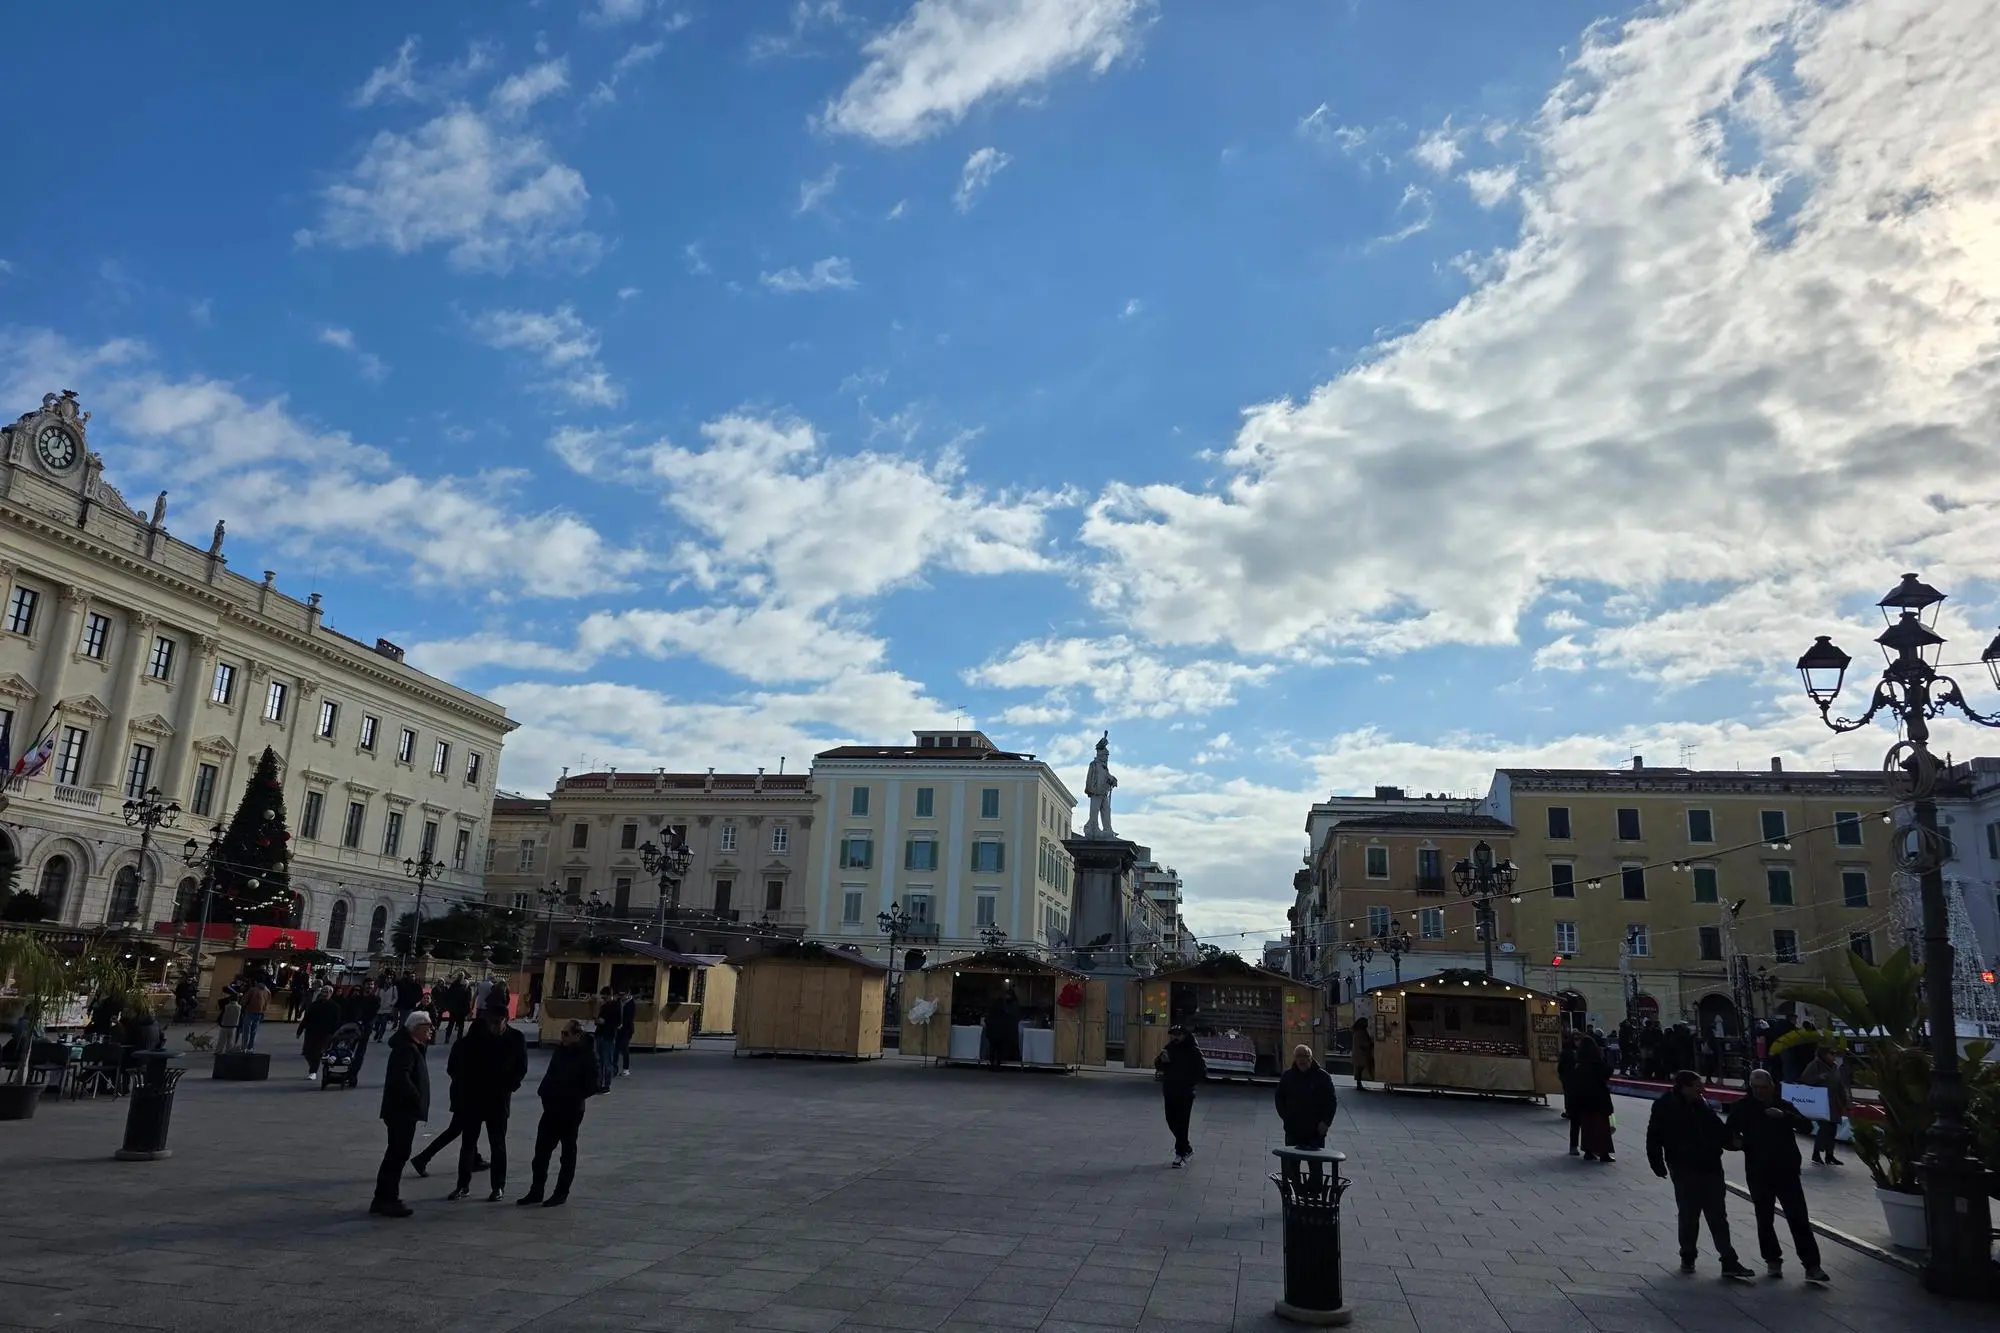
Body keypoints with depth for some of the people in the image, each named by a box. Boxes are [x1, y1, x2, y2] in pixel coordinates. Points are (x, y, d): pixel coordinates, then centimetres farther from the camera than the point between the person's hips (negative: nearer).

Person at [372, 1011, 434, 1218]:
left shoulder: (411, 1046, 15)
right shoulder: (407, 1049, -17)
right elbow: (401, 1077, -28)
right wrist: (417, 1098, -22)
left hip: (402, 1110, 11)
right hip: (402, 1110, -11)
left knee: (396, 1154, 16)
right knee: (398, 1154, -6)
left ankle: (385, 1198, 24)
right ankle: (387, 1200, -1)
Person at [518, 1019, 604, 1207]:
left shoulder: (586, 1057, -13)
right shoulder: (559, 1052, 5)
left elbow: (591, 1087, -13)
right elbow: (550, 1077, 14)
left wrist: (573, 1098, -16)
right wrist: (544, 1092, -2)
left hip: (571, 1112, -6)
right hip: (552, 1109, 6)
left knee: (568, 1153, 7)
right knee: (541, 1150, 8)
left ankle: (561, 1194, 17)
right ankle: (536, 1191, 19)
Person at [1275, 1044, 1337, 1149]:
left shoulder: (1323, 1077, -1)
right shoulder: (1287, 1076, 5)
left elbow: (1332, 1101, 1)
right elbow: (1279, 1099, 13)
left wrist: (1325, 1122, -8)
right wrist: (1286, 1117, 0)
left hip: (1316, 1132, -2)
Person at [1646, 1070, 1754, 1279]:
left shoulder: (1702, 1105, 5)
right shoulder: (1665, 1107, -11)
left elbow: (1718, 1129, 17)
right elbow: (1654, 1140, -7)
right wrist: (1658, 1165, -9)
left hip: (1710, 1167, 5)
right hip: (1685, 1171, -5)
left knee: (1718, 1216, 9)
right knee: (1689, 1216, 6)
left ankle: (1729, 1261, 13)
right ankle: (1687, 1257, 22)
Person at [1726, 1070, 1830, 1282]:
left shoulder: (1784, 1106, 5)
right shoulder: (1742, 1108, 0)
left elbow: (1806, 1125, -8)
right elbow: (1728, 1135, 0)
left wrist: (1784, 1116, -24)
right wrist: (1736, 1142, -22)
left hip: (1787, 1171, 0)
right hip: (1758, 1174, 0)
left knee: (1799, 1219, -3)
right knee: (1765, 1220, 8)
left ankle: (1812, 1265, 1)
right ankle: (1773, 1260, 21)